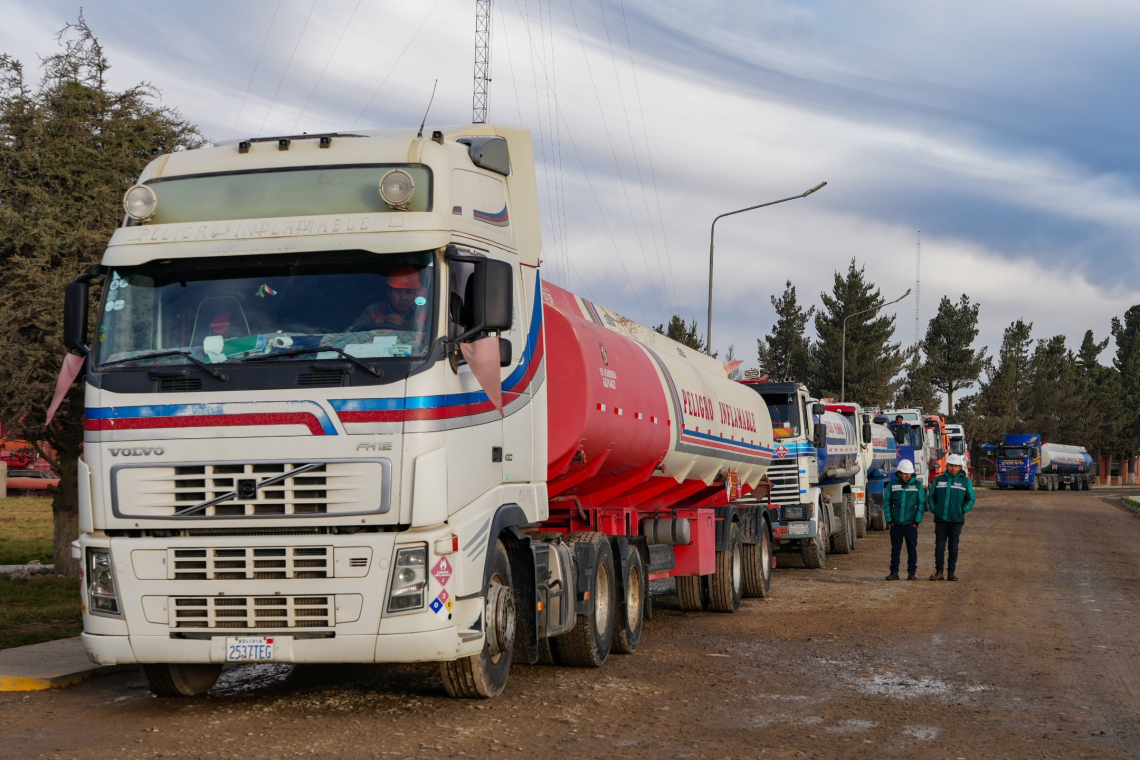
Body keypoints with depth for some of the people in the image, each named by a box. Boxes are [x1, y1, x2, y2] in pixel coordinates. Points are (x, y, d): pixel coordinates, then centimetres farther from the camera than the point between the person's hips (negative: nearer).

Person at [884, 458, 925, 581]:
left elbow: (922, 503, 1)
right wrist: (889, 520, -1)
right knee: (895, 549, 6)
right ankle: (894, 573, 11)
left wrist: (917, 521, -5)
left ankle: (912, 573, 8)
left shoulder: (917, 484, 1)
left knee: (912, 549, 3)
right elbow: (886, 503, 6)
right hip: (896, 524, 1)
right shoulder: (892, 484, 3)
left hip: (911, 524, -1)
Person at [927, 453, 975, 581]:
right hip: (940, 519, 1)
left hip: (956, 520, -1)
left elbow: (971, 499, 8)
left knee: (953, 547, 4)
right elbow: (931, 496, 15)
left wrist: (963, 510, -5)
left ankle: (951, 572, 10)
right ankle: (939, 572, 5)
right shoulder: (938, 480, 9)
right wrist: (933, 509, 0)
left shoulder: (965, 481, 5)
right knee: (939, 547, 0)